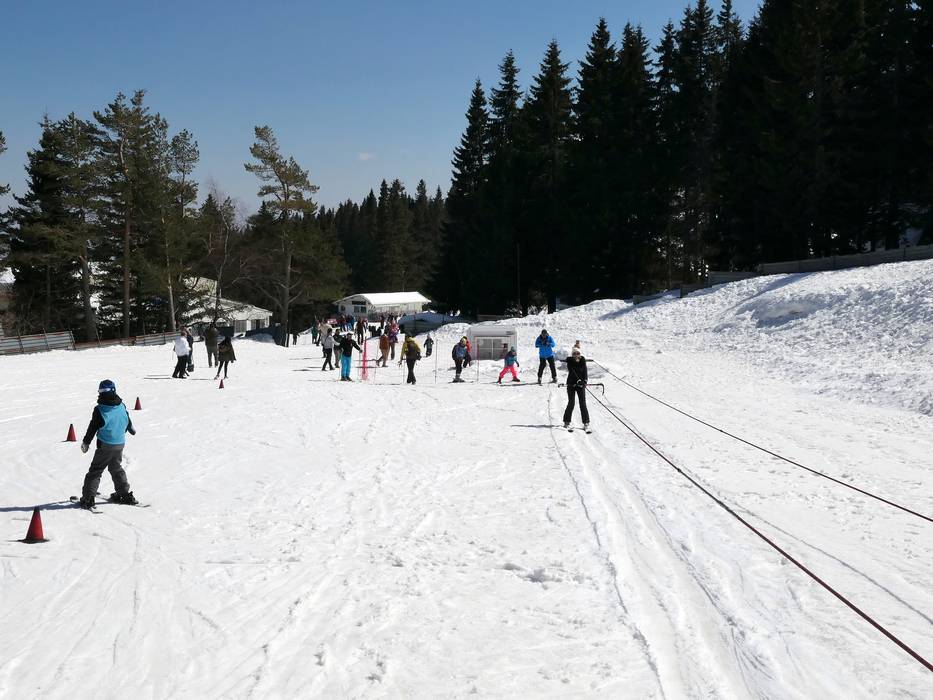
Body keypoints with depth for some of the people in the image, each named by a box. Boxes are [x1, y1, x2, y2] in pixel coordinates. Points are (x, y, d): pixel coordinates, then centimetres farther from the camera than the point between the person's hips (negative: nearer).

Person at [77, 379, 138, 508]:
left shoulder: (99, 410, -15)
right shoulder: (122, 406, 0)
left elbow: (93, 428, -10)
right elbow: (128, 422, 16)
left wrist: (86, 443, 3)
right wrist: (132, 430, 38)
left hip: (105, 445, -5)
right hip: (120, 444, 5)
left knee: (95, 470, 1)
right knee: (116, 468, 23)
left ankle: (88, 498, -4)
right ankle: (125, 494, 25)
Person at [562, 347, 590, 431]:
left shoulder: (582, 360, 0)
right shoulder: (570, 361, -7)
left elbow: (584, 370, -9)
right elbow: (571, 371, -19)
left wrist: (585, 380, -24)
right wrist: (577, 380, -31)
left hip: (581, 384, 2)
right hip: (571, 384, -1)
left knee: (583, 403, -3)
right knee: (571, 403, -2)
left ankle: (586, 423, -1)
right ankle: (567, 422, 11)